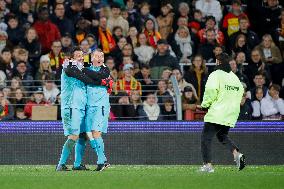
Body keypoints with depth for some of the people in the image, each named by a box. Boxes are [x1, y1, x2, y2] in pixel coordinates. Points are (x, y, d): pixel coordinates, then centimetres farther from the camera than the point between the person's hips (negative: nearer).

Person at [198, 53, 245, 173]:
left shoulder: (216, 75, -7)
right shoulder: (235, 77, 14)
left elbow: (211, 91, -16)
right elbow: (240, 92, 14)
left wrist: (204, 105, -2)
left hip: (216, 113, -7)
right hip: (231, 115, 7)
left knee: (206, 138, 0)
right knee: (222, 136, 24)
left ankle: (207, 165, -8)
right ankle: (237, 154, 0)